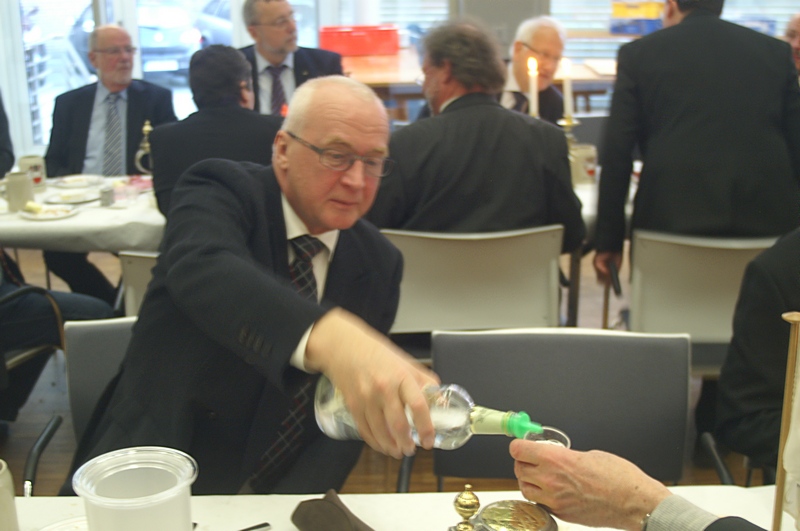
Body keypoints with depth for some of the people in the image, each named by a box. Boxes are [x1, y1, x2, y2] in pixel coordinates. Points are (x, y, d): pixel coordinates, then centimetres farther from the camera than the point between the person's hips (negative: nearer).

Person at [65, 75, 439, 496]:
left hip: (281, 494, 4)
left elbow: (350, 415, 3)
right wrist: (327, 335, -50)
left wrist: (293, 505, -14)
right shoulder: (220, 190, -9)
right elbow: (202, 271, -33)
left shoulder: (379, 265, 2)